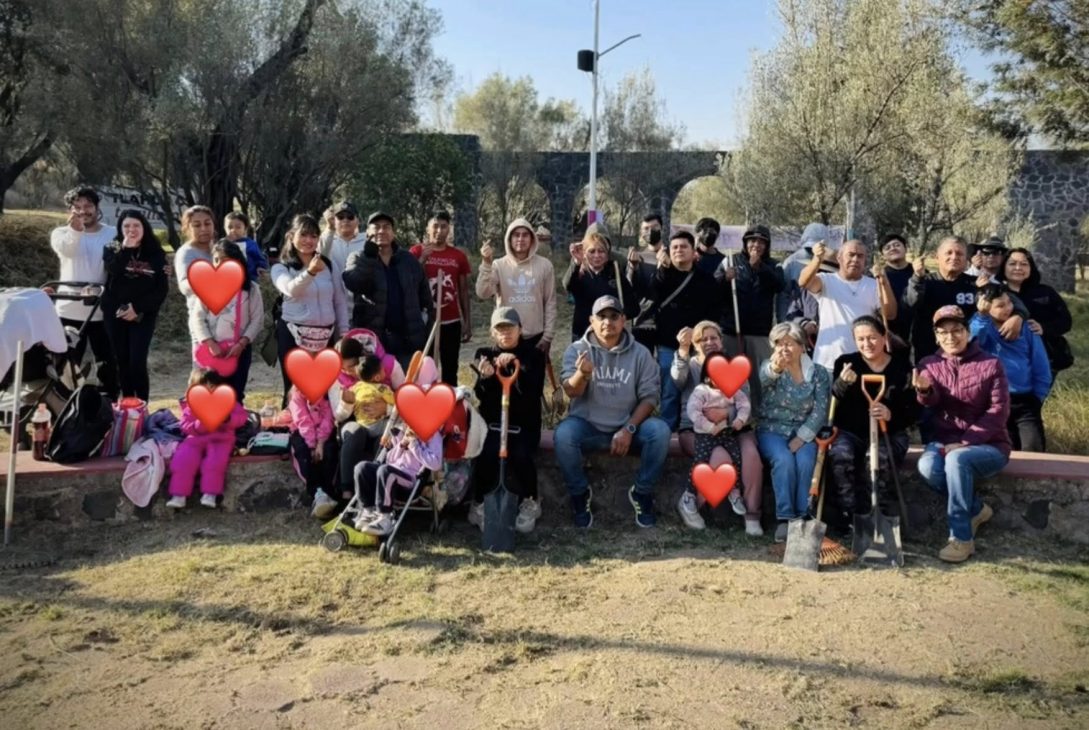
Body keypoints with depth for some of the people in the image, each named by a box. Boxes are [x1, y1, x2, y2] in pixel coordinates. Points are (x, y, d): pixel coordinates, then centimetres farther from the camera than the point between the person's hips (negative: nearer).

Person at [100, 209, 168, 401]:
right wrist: (126, 248, -20)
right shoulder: (112, 249, 4)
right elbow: (113, 271, -18)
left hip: (143, 315, -2)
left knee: (137, 363, -11)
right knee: (122, 362, 4)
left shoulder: (155, 254, 1)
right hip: (114, 313, 2)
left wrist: (137, 307, -12)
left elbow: (161, 289, -3)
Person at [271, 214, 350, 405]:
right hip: (294, 336, -3)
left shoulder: (329, 266, 10)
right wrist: (310, 272, -41)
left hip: (326, 337, 3)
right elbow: (291, 289, -22)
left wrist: (343, 334, 6)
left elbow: (340, 302, 13)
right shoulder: (281, 268, 0)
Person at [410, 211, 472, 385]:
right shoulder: (416, 251, 0)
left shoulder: (459, 256, 6)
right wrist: (423, 258, -17)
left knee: (450, 370, 6)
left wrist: (467, 321, 6)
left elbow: (463, 290, 9)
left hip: (451, 322, 2)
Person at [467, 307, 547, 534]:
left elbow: (534, 393, -13)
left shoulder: (533, 355, 3)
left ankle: (529, 502, -2)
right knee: (488, 453, -29)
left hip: (524, 423, -1)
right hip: (491, 421, 1)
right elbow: (480, 396, -1)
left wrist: (517, 366, -26)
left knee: (521, 455, -29)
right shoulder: (484, 354, 7)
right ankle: (479, 504, -7)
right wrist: (485, 377, -22)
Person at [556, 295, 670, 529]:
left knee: (660, 430, -27)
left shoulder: (640, 353, 0)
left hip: (628, 425, 1)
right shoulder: (577, 350, -2)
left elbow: (649, 396, -3)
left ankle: (642, 492, -5)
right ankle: (579, 492, -6)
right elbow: (571, 392, -15)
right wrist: (582, 374, -39)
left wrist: (628, 429, -17)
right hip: (587, 425, -1)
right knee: (563, 434, -31)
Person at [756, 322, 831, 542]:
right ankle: (785, 518, -26)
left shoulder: (818, 373, 4)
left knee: (805, 461, -29)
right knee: (784, 459, -30)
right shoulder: (769, 365, 1)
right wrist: (774, 369, -51)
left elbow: (820, 410, -4)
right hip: (771, 431, -1)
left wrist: (801, 438, -18)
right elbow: (764, 379, -26)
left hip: (803, 433, 1)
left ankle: (804, 518, -22)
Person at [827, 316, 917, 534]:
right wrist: (842, 384, -27)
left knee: (878, 461, -32)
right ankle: (848, 515, -23)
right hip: (850, 431, 1)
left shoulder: (902, 367, 3)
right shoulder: (845, 362, 4)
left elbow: (913, 411, -2)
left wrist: (891, 415, -24)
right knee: (841, 456, -31)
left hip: (889, 433, 0)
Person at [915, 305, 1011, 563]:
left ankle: (962, 538, -23)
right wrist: (925, 390, -38)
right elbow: (933, 403, -12)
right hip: (945, 441, 3)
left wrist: (964, 443, -19)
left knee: (957, 460, -35)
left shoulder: (991, 364, -2)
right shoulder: (930, 364, 6)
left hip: (988, 445, -3)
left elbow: (998, 412, -9)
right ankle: (976, 509, -4)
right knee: (927, 465, -30)